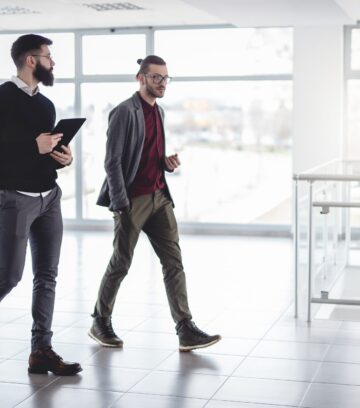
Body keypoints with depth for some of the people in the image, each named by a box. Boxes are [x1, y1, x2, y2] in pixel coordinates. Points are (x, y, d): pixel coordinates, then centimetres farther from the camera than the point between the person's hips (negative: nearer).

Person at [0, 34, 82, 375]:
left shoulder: (46, 104, 15)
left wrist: (64, 158, 2)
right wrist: (34, 146, -20)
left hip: (50, 196, 7)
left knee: (47, 275, 6)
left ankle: (41, 351, 11)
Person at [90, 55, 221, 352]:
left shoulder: (159, 112, 14)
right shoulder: (125, 112, -11)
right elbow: (112, 161, -14)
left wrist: (168, 163, 2)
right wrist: (121, 204, -17)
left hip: (159, 196, 7)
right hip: (132, 199, -7)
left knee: (174, 262, 0)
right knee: (121, 264, 4)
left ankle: (186, 330, 0)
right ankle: (100, 323, 23)